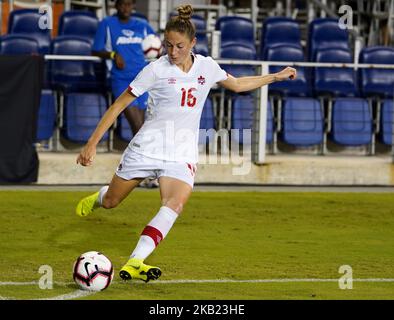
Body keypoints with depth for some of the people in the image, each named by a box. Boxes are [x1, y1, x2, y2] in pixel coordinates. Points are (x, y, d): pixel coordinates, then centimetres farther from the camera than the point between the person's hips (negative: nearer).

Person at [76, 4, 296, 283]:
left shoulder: (206, 66, 2)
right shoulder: (156, 70, -10)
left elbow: (237, 84, 23)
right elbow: (119, 105, -8)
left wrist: (276, 77, 23)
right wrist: (92, 144, -11)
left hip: (182, 153, 2)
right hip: (148, 145, -2)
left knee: (175, 204, -25)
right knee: (110, 202, 10)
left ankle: (134, 263, -31)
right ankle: (96, 199, 51)